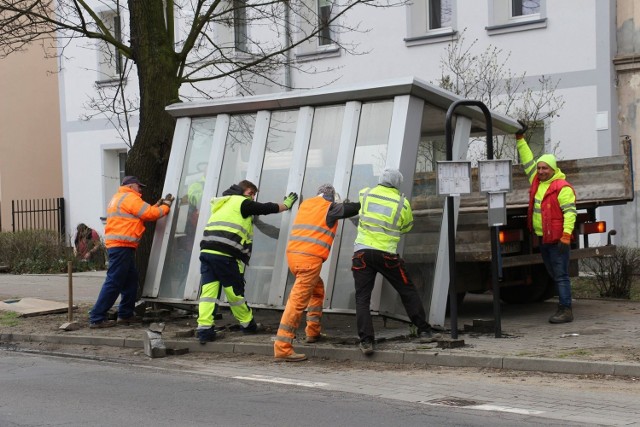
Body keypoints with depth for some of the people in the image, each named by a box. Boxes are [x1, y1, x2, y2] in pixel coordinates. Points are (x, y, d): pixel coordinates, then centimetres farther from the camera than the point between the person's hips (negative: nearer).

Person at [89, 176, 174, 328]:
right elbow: (151, 214, -8)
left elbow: (145, 212, 23)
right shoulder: (130, 198, -7)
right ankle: (97, 318, -12)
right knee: (114, 282, -11)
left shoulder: (118, 198, 25)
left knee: (131, 280, 16)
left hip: (117, 245, 11)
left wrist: (158, 205, 17)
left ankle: (125, 315, 20)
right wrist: (166, 206, 6)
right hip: (122, 246, -11)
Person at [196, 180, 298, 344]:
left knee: (208, 291, 0)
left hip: (207, 251, 7)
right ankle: (248, 324, 19)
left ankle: (204, 328, -10)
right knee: (235, 291, 5)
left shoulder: (222, 204, 28)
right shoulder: (242, 202, 4)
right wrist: (286, 204, 26)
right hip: (225, 254, -7)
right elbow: (267, 208, 11)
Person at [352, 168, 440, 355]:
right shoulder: (402, 203, 1)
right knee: (408, 292, 13)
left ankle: (366, 341, -7)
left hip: (362, 252, 1)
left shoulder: (365, 194, 6)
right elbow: (407, 227, 14)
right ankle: (424, 331, 16)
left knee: (362, 298, 3)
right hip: (386, 254, -1)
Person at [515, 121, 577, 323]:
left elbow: (570, 212, -16)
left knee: (561, 275, -8)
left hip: (557, 239, -8)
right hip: (542, 238, 8)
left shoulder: (562, 188, -11)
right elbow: (528, 160, 21)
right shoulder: (536, 181, 12)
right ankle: (563, 308, 17)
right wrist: (520, 138, 21)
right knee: (554, 274, 12)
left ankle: (566, 310, -7)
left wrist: (566, 236, -23)